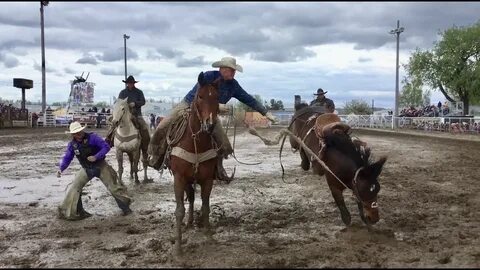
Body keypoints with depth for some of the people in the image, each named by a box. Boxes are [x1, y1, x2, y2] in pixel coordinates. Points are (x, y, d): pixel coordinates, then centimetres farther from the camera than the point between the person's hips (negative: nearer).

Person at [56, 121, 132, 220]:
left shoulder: (92, 137, -20)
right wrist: (61, 169, -17)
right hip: (86, 169, 4)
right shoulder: (72, 144, -6)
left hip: (100, 166, -4)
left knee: (113, 186, -1)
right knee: (75, 187, -5)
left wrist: (96, 157, -31)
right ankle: (69, 212, 7)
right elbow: (67, 158, 0)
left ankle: (125, 207, 14)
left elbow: (106, 147, -19)